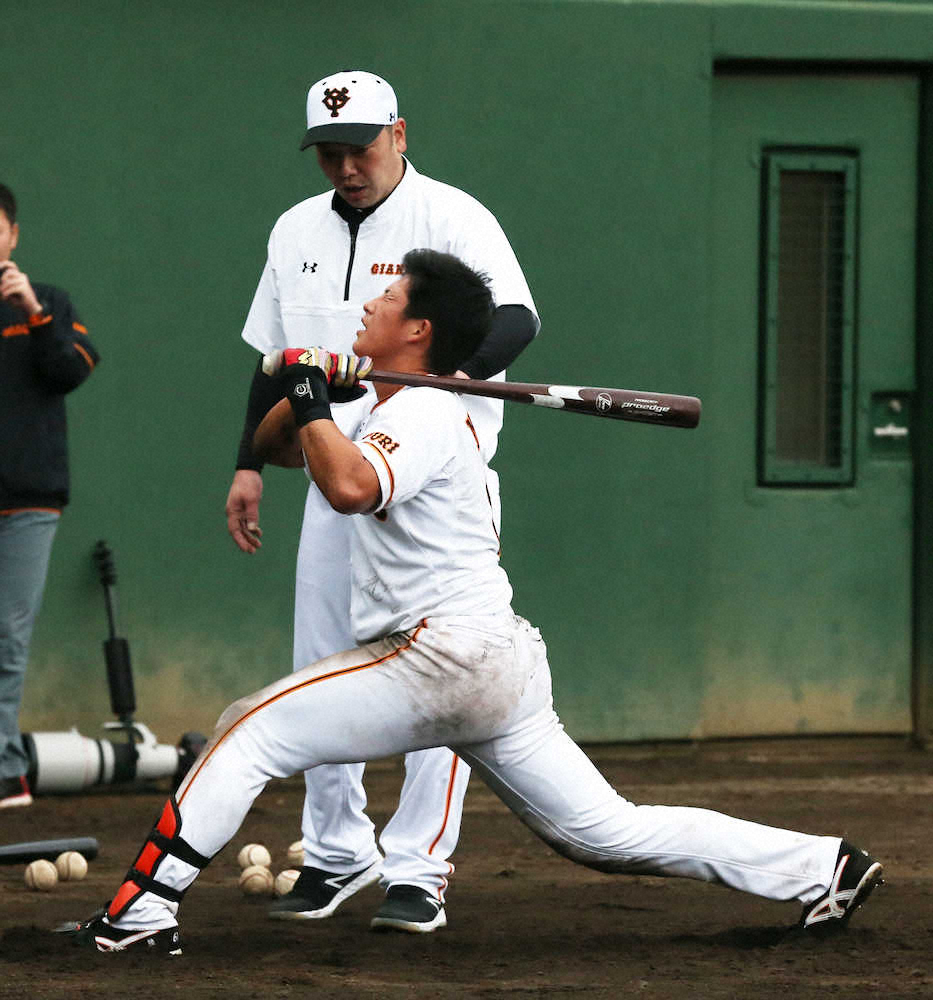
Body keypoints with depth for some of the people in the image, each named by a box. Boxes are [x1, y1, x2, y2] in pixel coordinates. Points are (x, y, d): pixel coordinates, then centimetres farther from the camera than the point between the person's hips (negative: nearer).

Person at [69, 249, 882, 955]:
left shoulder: (423, 417, -11)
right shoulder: (396, 414, 20)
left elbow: (349, 487, -32)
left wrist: (311, 400, -17)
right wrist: (306, 393, 7)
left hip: (446, 659, -10)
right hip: (496, 667, 10)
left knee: (252, 730, -10)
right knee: (610, 832, 10)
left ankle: (141, 912, -13)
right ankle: (822, 868, 8)